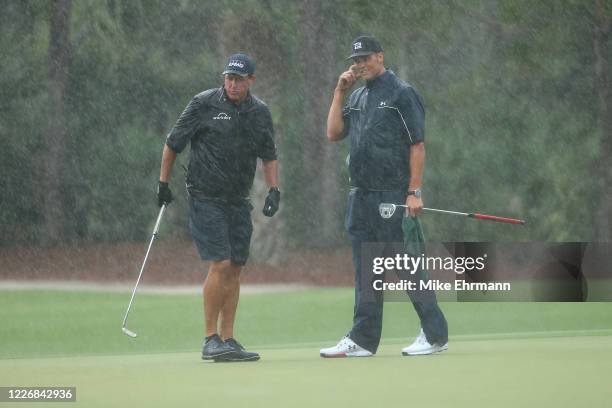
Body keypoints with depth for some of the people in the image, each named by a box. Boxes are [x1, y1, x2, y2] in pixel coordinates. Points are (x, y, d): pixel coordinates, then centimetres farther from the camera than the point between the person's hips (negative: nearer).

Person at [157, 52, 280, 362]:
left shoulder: (260, 113, 6)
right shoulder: (203, 104, -8)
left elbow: (269, 155, 16)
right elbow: (173, 143, 0)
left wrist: (273, 190, 4)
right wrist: (163, 182, 0)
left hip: (238, 201, 5)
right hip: (205, 198, -5)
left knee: (235, 268, 5)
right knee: (220, 264, -15)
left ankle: (227, 339, 11)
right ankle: (210, 340, -9)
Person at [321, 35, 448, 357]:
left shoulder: (402, 94, -5)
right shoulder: (357, 97, 17)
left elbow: (417, 145, -9)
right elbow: (333, 133, 10)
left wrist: (414, 191, -15)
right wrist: (339, 93, 6)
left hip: (395, 195, -7)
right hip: (361, 196, 7)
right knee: (365, 271, 9)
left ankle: (435, 334, 0)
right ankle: (362, 339, 12)